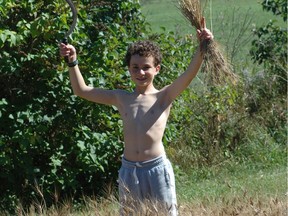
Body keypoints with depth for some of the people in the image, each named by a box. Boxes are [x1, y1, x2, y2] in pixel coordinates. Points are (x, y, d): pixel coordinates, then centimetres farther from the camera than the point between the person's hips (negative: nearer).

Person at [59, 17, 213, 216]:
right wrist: (73, 62, 4)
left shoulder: (163, 97, 1)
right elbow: (81, 90, 14)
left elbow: (188, 76, -16)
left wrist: (202, 49, -31)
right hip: (129, 171, 3)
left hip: (157, 169, -3)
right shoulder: (121, 99, 11)